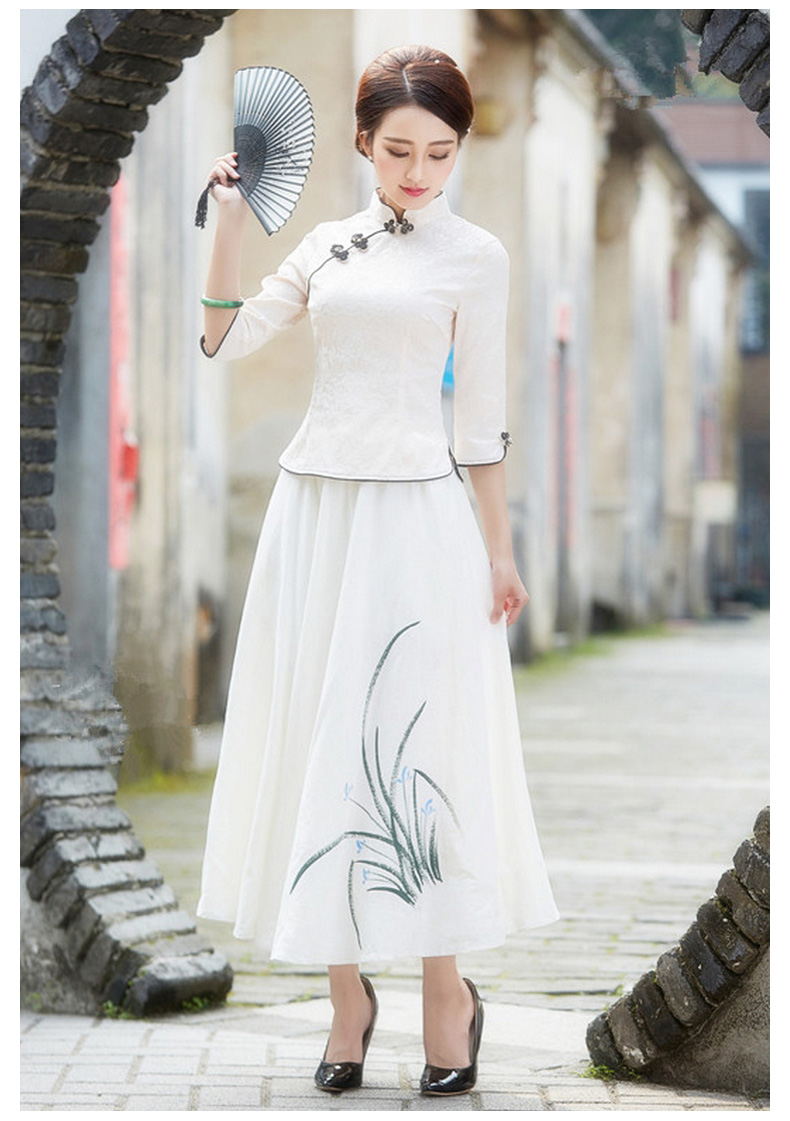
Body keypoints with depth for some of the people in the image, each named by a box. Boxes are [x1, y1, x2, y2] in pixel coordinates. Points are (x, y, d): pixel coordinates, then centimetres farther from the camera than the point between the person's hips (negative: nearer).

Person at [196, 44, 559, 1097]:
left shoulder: (473, 255, 0)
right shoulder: (329, 244, 11)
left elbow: (481, 415, 1)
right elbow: (226, 338, 5)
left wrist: (498, 548, 0)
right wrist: (231, 217, -4)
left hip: (415, 514, -4)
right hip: (314, 504, 4)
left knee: (415, 753, -3)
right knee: (318, 747, 5)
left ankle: (448, 990, 7)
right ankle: (348, 989, 13)